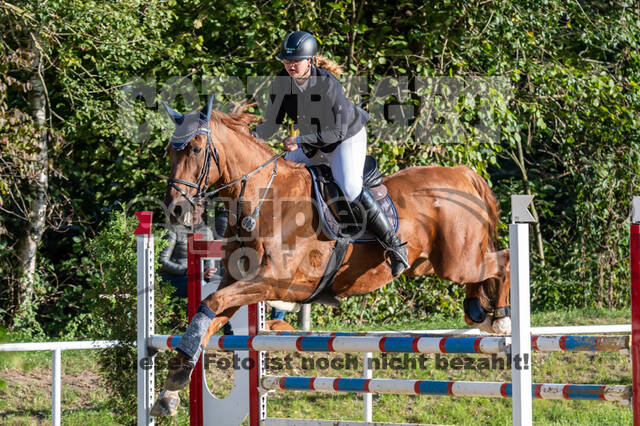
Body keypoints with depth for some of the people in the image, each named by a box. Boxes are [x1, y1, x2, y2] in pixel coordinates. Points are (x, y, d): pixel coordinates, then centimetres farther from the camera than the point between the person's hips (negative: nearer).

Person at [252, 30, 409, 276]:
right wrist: (253, 137, -29)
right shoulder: (282, 81, -15)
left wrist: (301, 140, -36)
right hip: (312, 141, 7)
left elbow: (338, 130, -29)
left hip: (348, 137, -7)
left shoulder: (328, 83, -32)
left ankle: (394, 246, -20)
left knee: (349, 188, -26)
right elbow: (272, 122, -8)